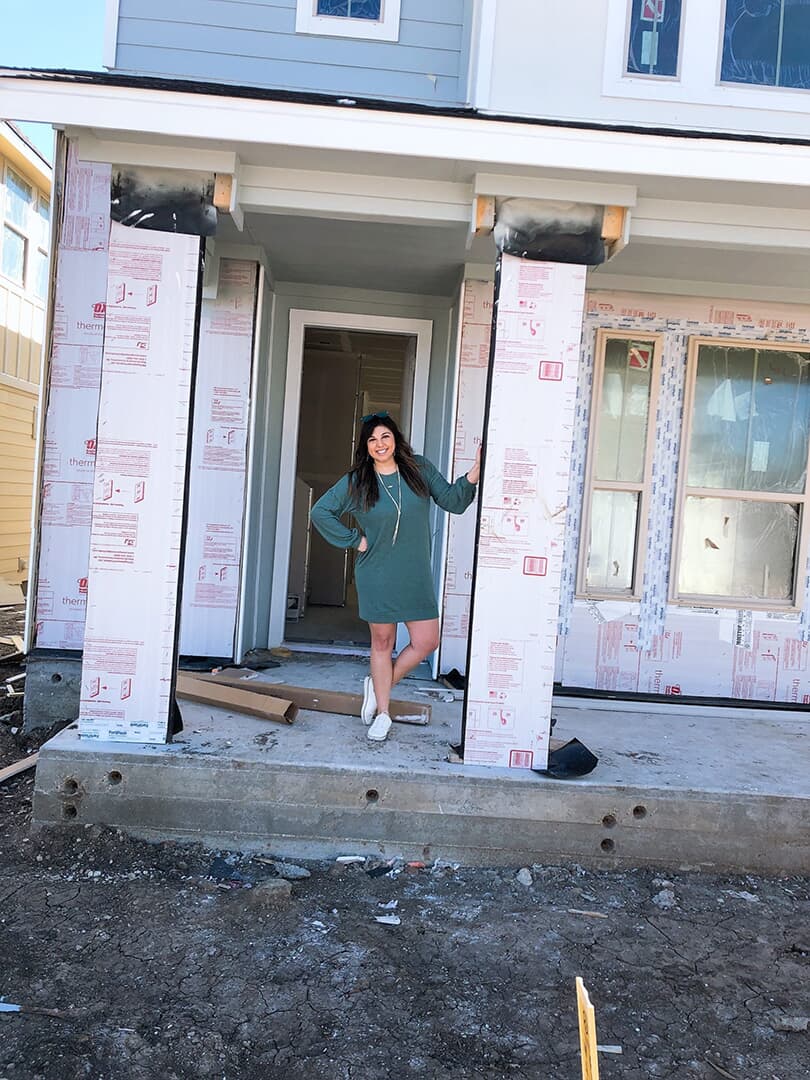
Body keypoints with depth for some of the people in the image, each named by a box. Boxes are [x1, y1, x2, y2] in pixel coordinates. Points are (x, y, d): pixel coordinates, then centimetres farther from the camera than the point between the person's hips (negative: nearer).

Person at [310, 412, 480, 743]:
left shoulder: (420, 470, 2)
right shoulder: (355, 483, -2)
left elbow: (452, 501, 3)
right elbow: (320, 512, 3)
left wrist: (472, 477, -14)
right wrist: (354, 539, -2)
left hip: (416, 576, 2)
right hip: (377, 576, -2)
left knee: (426, 642, 0)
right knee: (382, 643, 8)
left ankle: (378, 686, 23)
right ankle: (382, 713, 22)